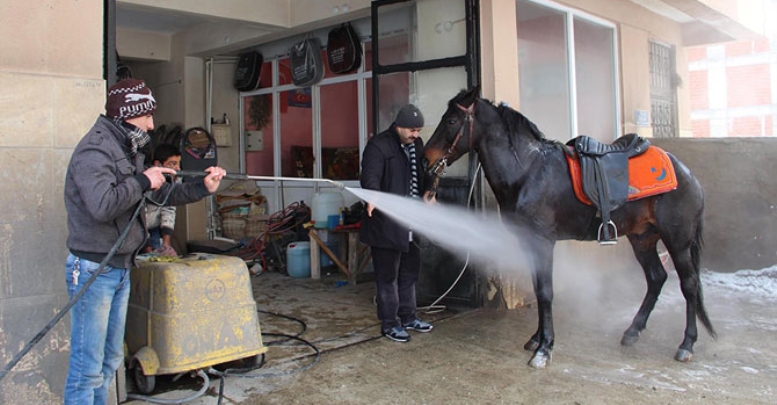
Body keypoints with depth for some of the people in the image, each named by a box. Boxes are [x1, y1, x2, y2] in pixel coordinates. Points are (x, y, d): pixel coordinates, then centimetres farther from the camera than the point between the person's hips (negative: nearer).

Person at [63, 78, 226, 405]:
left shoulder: (128, 150, 14)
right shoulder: (94, 151, -16)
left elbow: (164, 195, 17)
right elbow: (101, 206, -31)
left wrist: (202, 188, 4)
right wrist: (141, 182, -19)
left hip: (120, 269, 10)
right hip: (93, 270, -9)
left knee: (110, 359, 18)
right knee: (88, 366, -2)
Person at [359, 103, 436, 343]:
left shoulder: (416, 144, 11)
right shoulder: (379, 146, -14)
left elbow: (424, 173, 23)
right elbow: (370, 177, -26)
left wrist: (429, 193, 3)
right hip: (386, 225, -8)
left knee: (410, 272, 19)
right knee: (387, 276, 2)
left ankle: (407, 317, 34)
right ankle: (389, 324, 15)